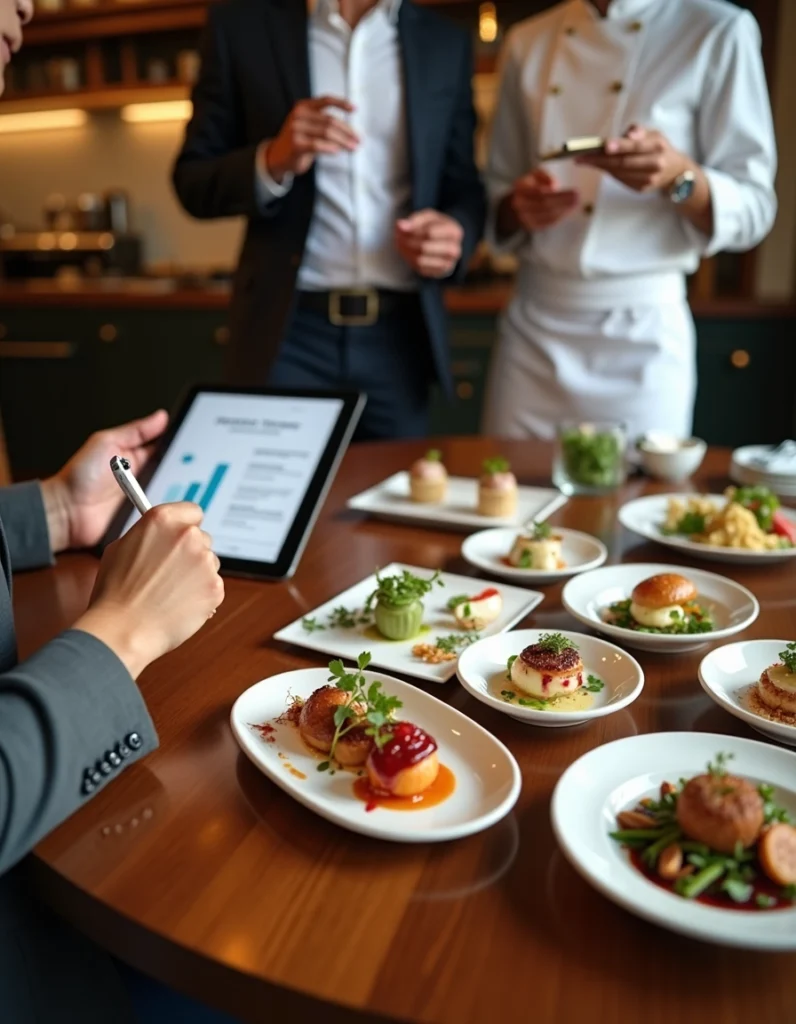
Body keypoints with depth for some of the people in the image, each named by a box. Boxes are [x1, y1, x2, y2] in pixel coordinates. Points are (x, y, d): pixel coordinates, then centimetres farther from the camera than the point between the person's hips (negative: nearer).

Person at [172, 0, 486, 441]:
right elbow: (193, 182, 3)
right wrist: (273, 161, -17)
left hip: (400, 334, 2)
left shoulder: (446, 43, 11)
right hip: (288, 331, -2)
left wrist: (455, 234, -10)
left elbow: (463, 187, 13)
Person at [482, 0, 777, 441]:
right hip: (530, 326, 3)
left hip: (642, 330, -3)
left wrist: (680, 177, -22)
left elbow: (753, 211, -3)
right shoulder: (527, 41, 9)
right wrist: (517, 206, -8)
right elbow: (496, 192, 13)